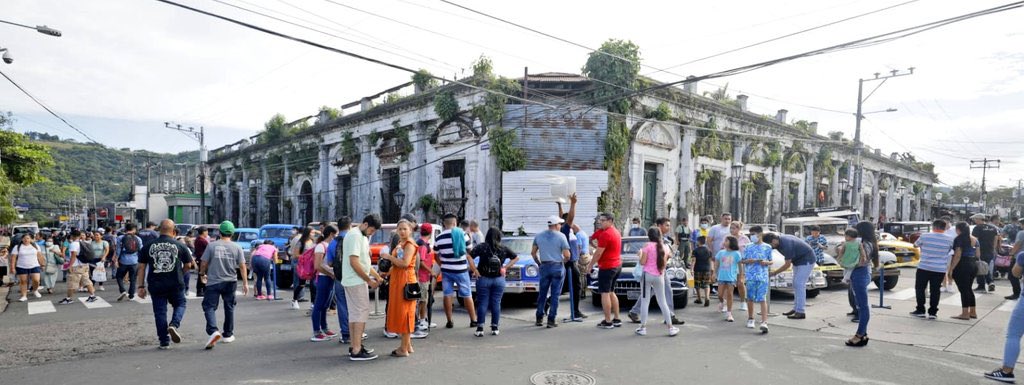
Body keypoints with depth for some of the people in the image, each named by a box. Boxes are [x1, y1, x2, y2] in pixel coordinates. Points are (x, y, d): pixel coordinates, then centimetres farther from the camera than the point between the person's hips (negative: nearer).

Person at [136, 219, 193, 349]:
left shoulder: (148, 246, 3)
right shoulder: (180, 245, -1)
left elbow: (141, 267, 3)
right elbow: (188, 265, 6)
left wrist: (141, 286, 7)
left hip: (156, 285, 1)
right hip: (176, 284, -1)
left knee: (160, 311, 9)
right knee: (181, 304, 19)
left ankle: (164, 342, 12)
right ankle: (174, 324, -8)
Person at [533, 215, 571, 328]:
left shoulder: (539, 236, 5)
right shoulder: (561, 236, -9)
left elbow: (533, 253, 9)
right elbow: (567, 255, -11)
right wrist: (564, 261, 8)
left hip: (544, 267, 4)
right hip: (557, 267, -4)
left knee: (542, 293, 13)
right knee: (555, 294, 2)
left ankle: (539, 318, 17)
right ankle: (551, 320, 4)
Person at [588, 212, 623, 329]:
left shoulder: (606, 234, -17)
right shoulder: (616, 232, 13)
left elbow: (598, 253, -15)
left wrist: (590, 265, -6)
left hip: (607, 267, -9)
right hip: (617, 265, 9)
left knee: (605, 293, -3)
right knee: (611, 292, 17)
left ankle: (607, 321, -1)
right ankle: (617, 319, 19)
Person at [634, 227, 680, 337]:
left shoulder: (648, 246, -9)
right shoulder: (665, 247, 4)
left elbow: (642, 262, -10)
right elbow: (665, 263, 8)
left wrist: (640, 254, 8)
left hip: (647, 274, -4)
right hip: (659, 276, 4)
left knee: (645, 302, 2)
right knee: (662, 302, 12)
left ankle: (643, 328, 2)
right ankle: (671, 328, 14)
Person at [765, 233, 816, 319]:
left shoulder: (786, 244, -32)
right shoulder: (779, 241, -6)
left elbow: (787, 264, -24)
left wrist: (774, 273, -17)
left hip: (806, 260, -9)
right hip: (798, 260, 10)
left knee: (799, 284, -12)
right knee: (796, 284, 9)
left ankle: (801, 312, -11)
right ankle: (796, 309, 15)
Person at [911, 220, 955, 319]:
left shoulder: (925, 236, -7)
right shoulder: (949, 239, -2)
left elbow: (916, 244, 10)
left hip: (924, 267, -2)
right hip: (940, 269, 2)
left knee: (920, 288, 9)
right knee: (935, 290, 8)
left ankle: (920, 310, 9)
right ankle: (932, 312, 9)